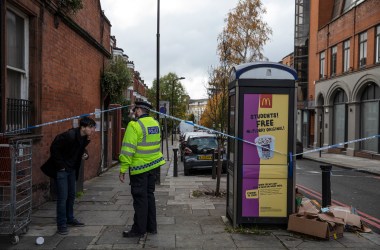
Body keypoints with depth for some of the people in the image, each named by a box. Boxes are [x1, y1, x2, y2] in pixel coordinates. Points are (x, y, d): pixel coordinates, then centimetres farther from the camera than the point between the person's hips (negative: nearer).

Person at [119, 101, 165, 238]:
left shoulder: (134, 125, -16)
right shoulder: (155, 123, 8)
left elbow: (128, 150, -19)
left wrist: (123, 169, -16)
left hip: (139, 167, -7)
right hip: (153, 165, 7)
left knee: (140, 198, 1)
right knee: (149, 195, 16)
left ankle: (139, 229, 9)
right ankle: (151, 227, 24)